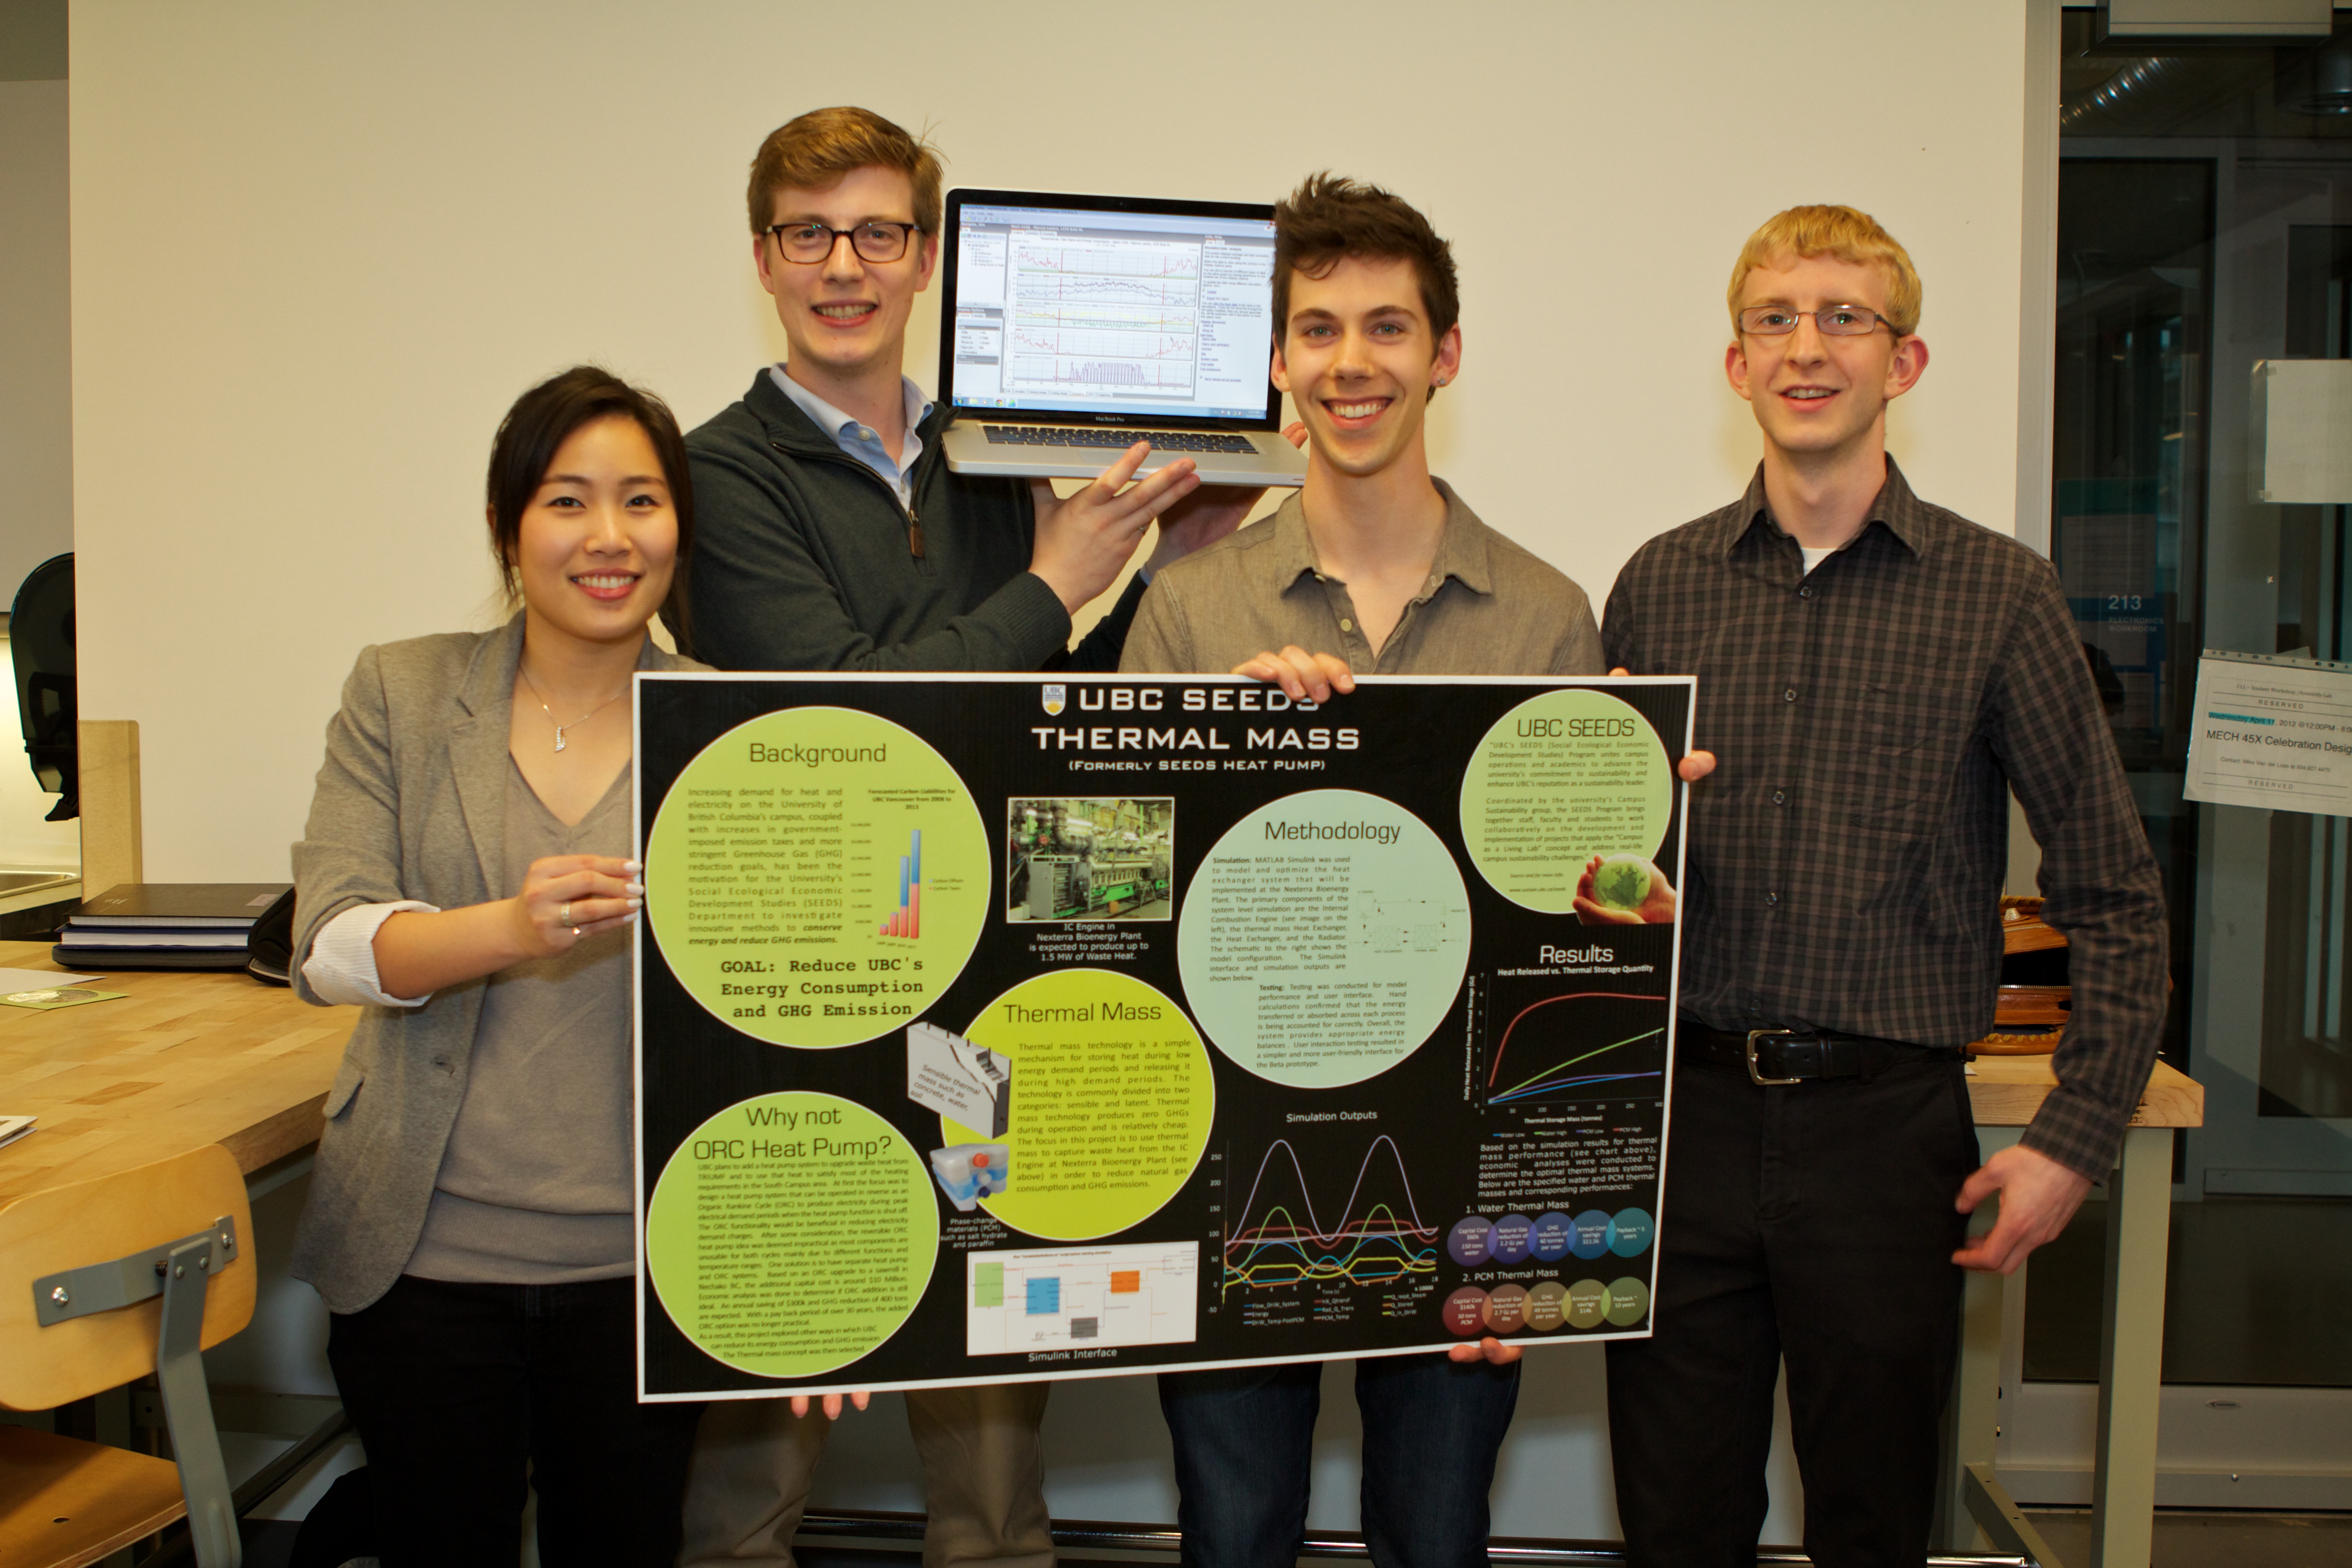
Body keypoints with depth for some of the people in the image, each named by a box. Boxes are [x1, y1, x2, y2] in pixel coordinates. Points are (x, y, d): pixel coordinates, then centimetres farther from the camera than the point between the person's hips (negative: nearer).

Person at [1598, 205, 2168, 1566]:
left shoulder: (2000, 595, -2)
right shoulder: (1661, 585, 5)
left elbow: (2116, 896, 1)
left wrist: (2077, 1138, -5)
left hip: (1887, 1124, -1)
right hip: (1684, 1111, 2)